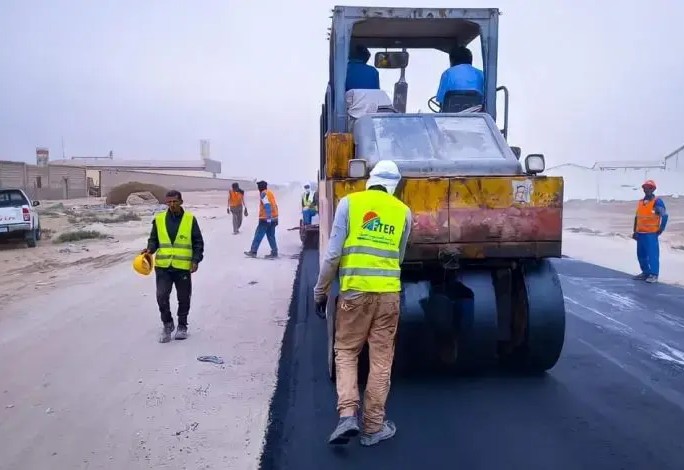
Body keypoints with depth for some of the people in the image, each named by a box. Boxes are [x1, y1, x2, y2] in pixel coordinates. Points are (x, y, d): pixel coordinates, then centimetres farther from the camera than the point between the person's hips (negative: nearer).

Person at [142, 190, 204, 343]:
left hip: (183, 267, -1)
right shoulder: (159, 219, 4)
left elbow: (198, 242, 3)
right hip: (163, 266, 1)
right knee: (161, 296, -9)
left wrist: (196, 260, -6)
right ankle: (167, 324, 12)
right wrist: (150, 249, -7)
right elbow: (154, 239, 13)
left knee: (183, 298, 9)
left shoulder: (190, 219, -1)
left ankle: (182, 326, 28)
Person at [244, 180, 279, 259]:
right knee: (271, 236, 10)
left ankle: (253, 252, 3)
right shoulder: (270, 193, 16)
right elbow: (275, 205, 17)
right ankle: (274, 253, 7)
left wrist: (268, 218, -24)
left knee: (258, 235, -1)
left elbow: (267, 206, -21)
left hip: (265, 219, -8)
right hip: (274, 218, 8)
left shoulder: (263, 194, -10)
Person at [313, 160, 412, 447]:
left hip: (354, 290, -1)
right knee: (381, 359, 9)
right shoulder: (403, 211, 6)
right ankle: (373, 426, 16)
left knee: (346, 353, 13)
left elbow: (333, 253, -5)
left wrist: (321, 290, 5)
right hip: (389, 292, 2)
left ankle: (347, 415, -2)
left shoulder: (350, 202, -1)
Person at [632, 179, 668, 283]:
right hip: (640, 233, 7)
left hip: (651, 233, -7)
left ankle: (654, 275, -3)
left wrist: (660, 230, -8)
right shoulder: (640, 202, 14)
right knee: (641, 254, 12)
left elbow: (664, 216, -9)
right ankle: (645, 272, 23)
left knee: (652, 254, -8)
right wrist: (635, 231, 17)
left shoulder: (657, 202, -7)